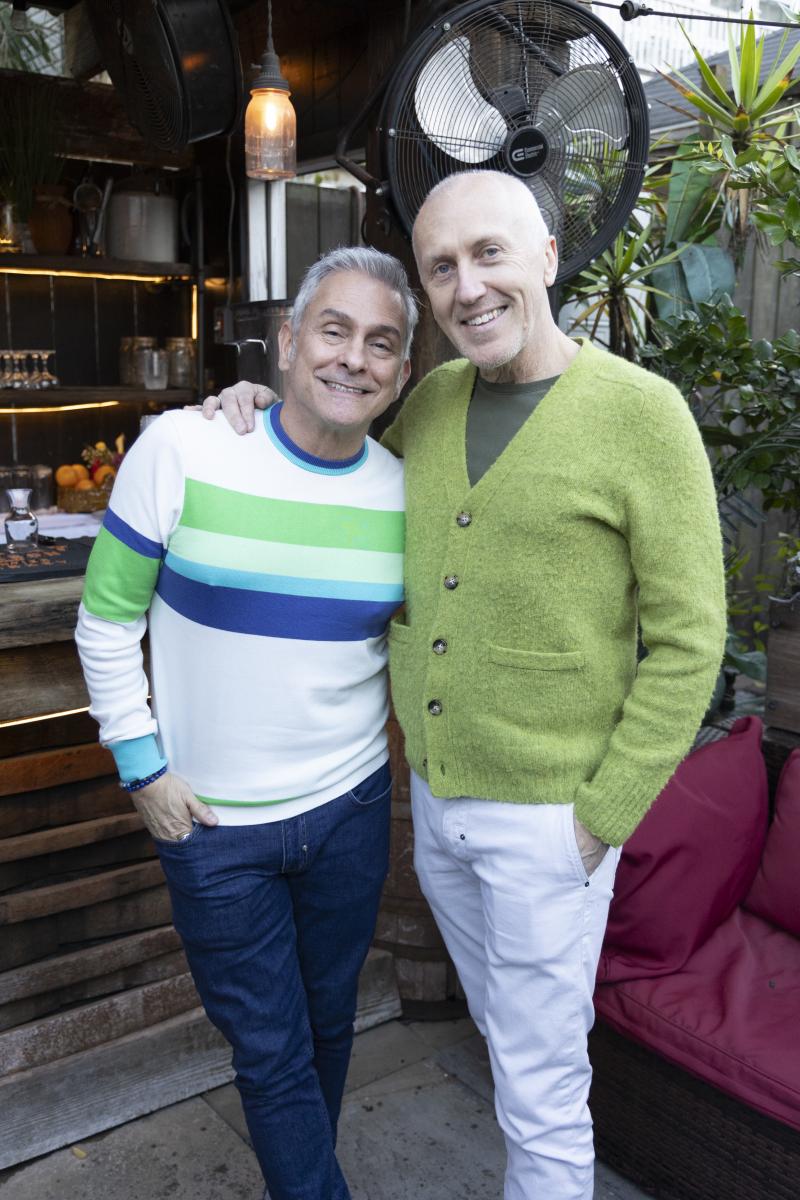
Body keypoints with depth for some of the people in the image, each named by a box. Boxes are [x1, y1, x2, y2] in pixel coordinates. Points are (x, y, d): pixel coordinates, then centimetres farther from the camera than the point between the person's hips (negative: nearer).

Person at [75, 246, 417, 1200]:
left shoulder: (407, 494, -6)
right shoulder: (180, 450, -16)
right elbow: (107, 621, -8)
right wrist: (140, 765, -8)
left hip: (351, 807, 4)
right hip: (211, 823, -3)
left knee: (328, 1022, 23)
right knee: (271, 1052, 10)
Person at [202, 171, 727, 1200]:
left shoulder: (642, 412, -16)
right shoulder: (434, 401, 2)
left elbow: (686, 639, -14)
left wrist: (602, 819, -14)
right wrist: (270, 411, 5)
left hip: (547, 815, -6)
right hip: (435, 797, 6)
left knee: (540, 1093, 9)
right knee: (509, 1035, 26)